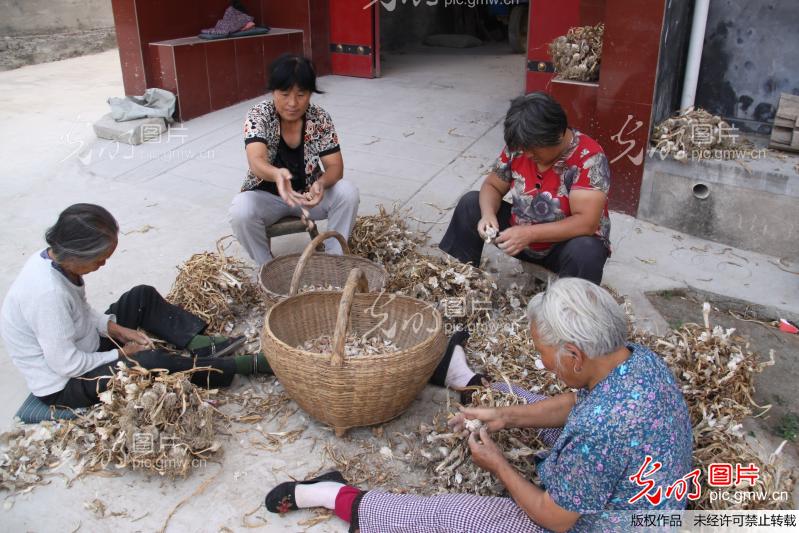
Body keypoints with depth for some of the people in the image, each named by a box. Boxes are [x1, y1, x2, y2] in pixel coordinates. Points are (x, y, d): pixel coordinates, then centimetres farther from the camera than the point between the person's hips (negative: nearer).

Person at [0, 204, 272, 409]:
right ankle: (246, 365, -17)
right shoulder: (48, 293, -37)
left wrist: (117, 329, -5)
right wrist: (120, 354, -17)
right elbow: (66, 364, -30)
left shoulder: (52, 258, -9)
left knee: (143, 296, 5)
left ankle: (201, 344, -8)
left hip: (82, 350, 10)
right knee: (150, 362, -29)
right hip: (64, 385, -10)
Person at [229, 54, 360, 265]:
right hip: (267, 195, -1)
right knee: (240, 211, -33)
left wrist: (321, 183, -40)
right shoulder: (259, 115, -19)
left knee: (348, 193, -25)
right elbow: (256, 161, -35)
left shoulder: (320, 119, -12)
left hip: (308, 193, 2)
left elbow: (335, 166, -15)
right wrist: (277, 174, -60)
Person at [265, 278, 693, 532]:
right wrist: (505, 416, -2)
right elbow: (575, 403, 5)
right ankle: (471, 385, 51)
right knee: (531, 405, 26)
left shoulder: (598, 430, -40)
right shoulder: (638, 357, -13)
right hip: (622, 495, 8)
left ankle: (339, 498, 15)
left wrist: (497, 465, -11)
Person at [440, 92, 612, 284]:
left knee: (585, 251, -38)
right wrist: (488, 214, -23)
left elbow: (586, 223, -32)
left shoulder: (589, 158, -25)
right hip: (521, 234, 5)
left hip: (567, 243, -5)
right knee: (470, 203, -7)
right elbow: (492, 186, 0)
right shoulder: (518, 146, -11)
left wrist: (530, 234, -38)